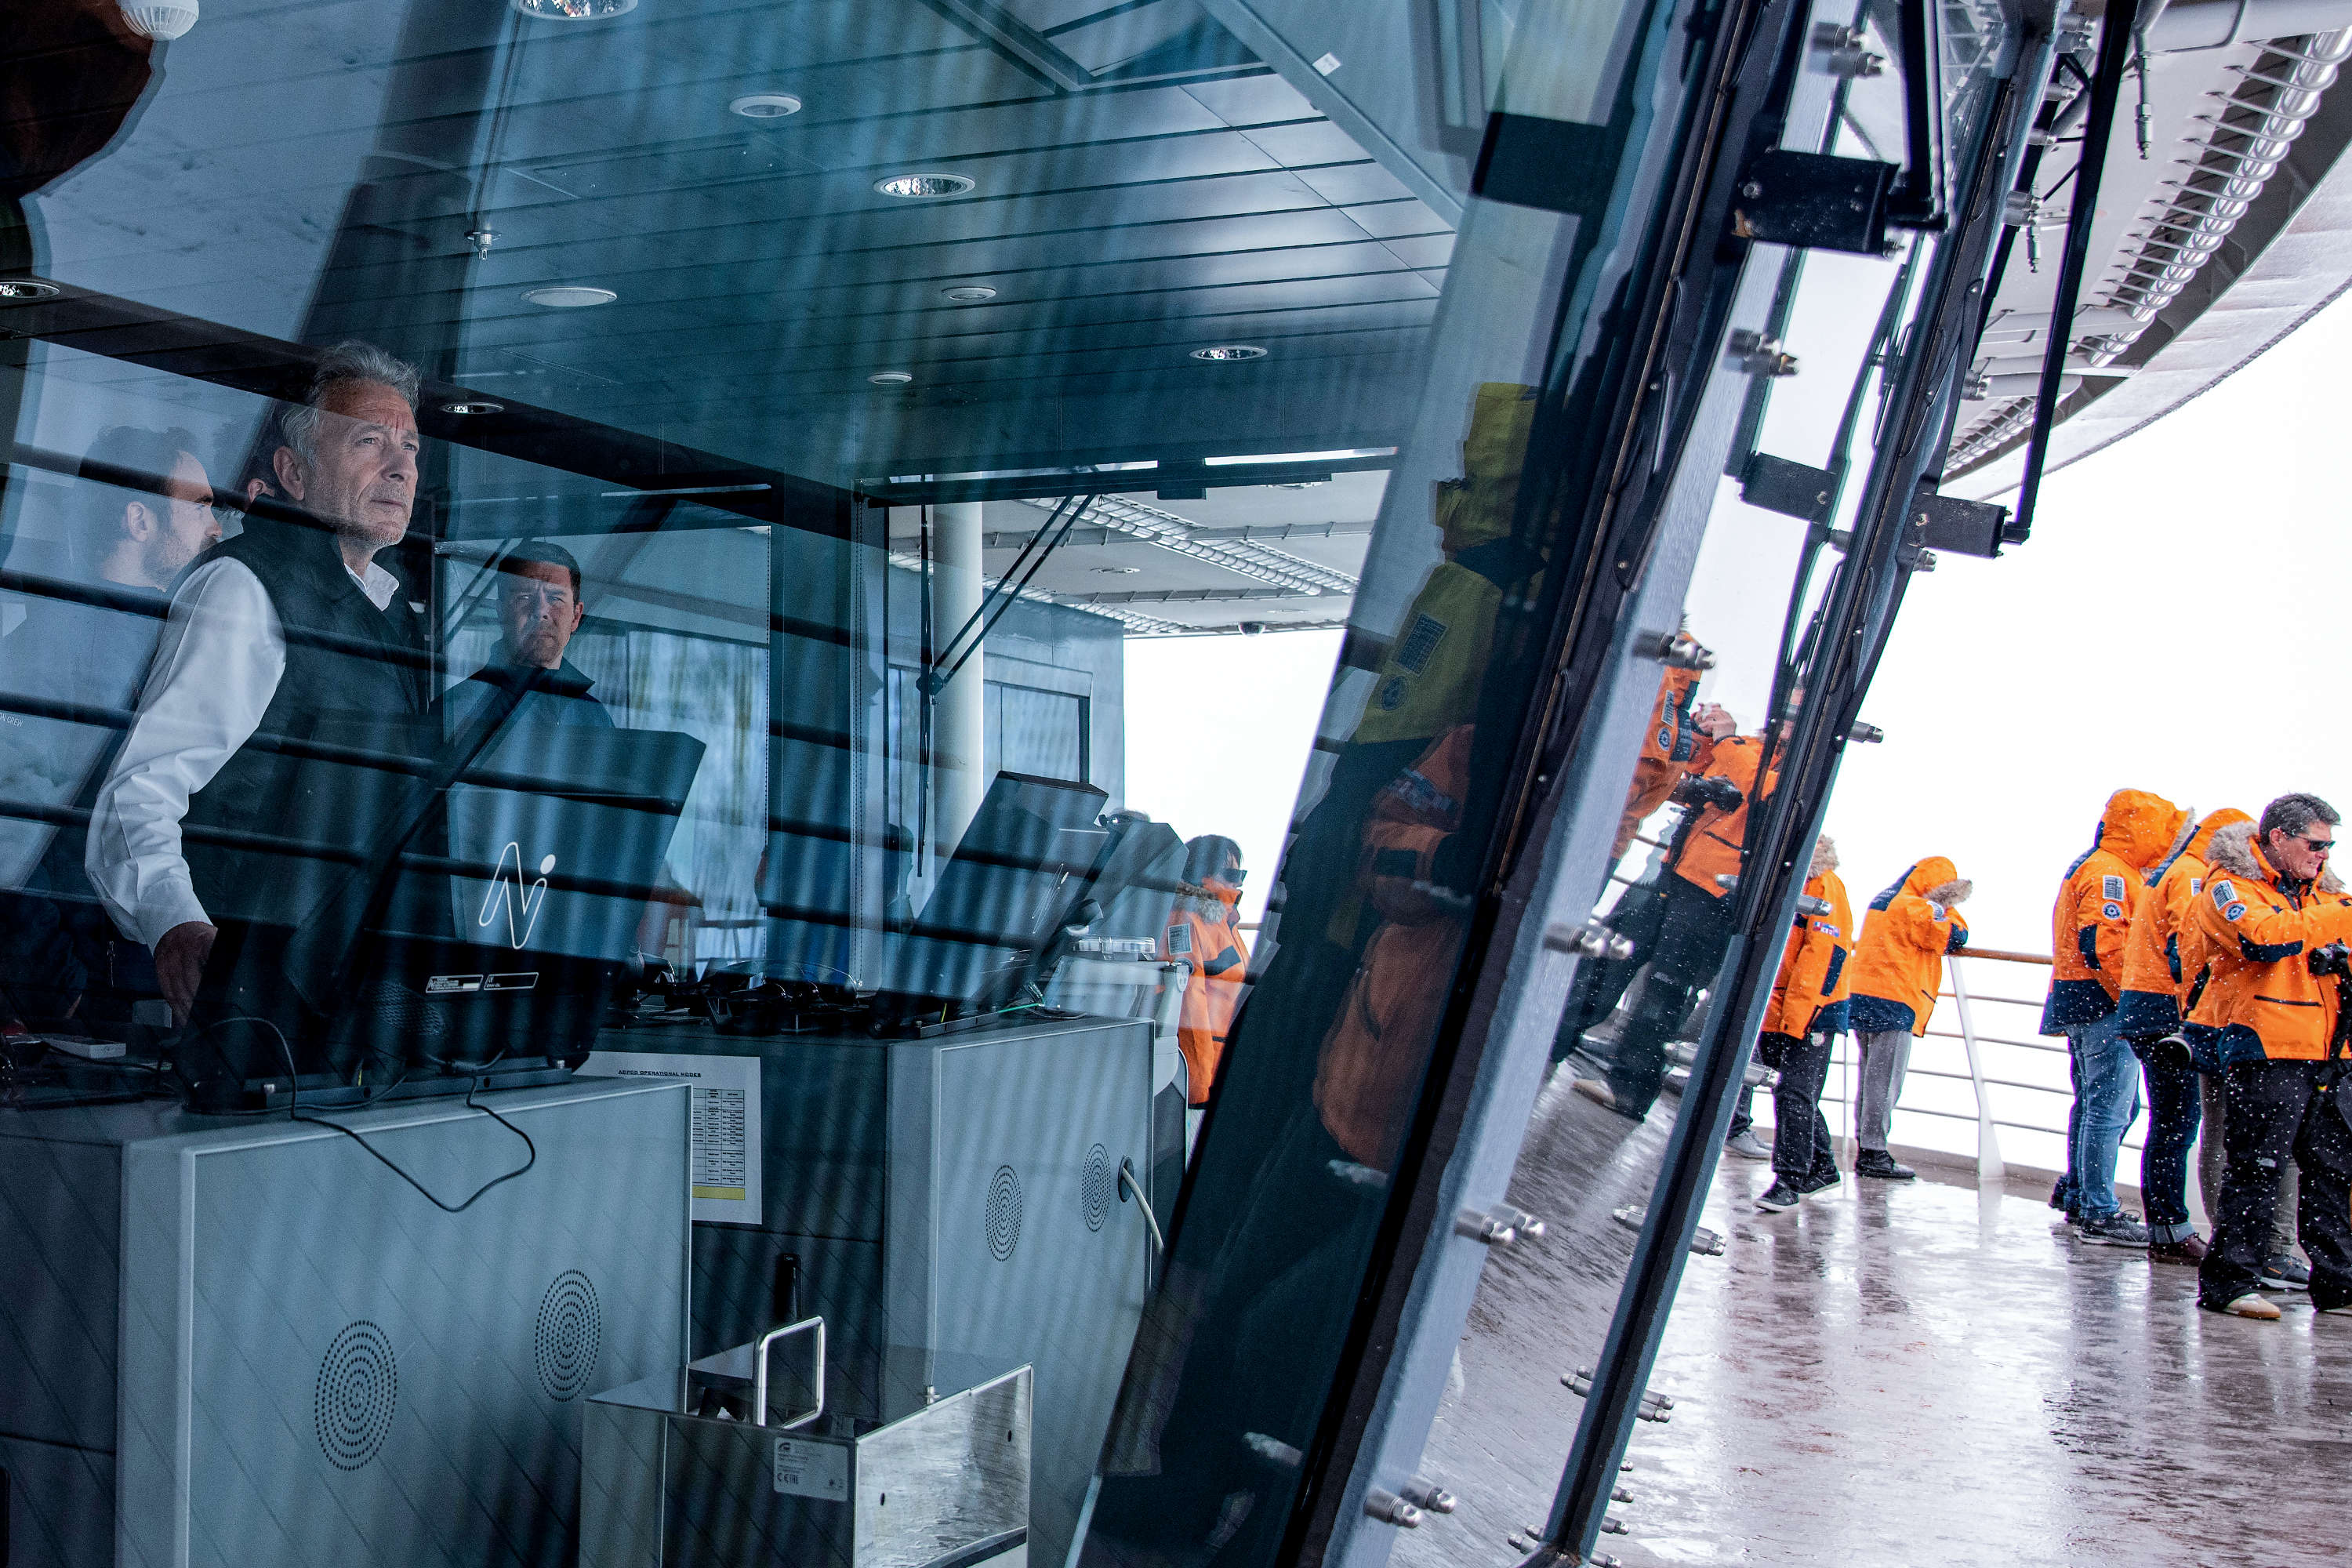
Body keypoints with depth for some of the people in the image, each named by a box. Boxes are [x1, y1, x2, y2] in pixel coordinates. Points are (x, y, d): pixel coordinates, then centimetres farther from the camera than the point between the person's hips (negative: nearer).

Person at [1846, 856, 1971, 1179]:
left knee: (1871, 1078, 14)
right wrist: (1948, 909, 6)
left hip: (1864, 996, 9)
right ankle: (1873, 1155, -4)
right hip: (1893, 1004, -9)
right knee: (1884, 1082, -6)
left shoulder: (1885, 899, 18)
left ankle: (1866, 1148, 18)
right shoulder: (1914, 907, -11)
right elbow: (1955, 938, -10)